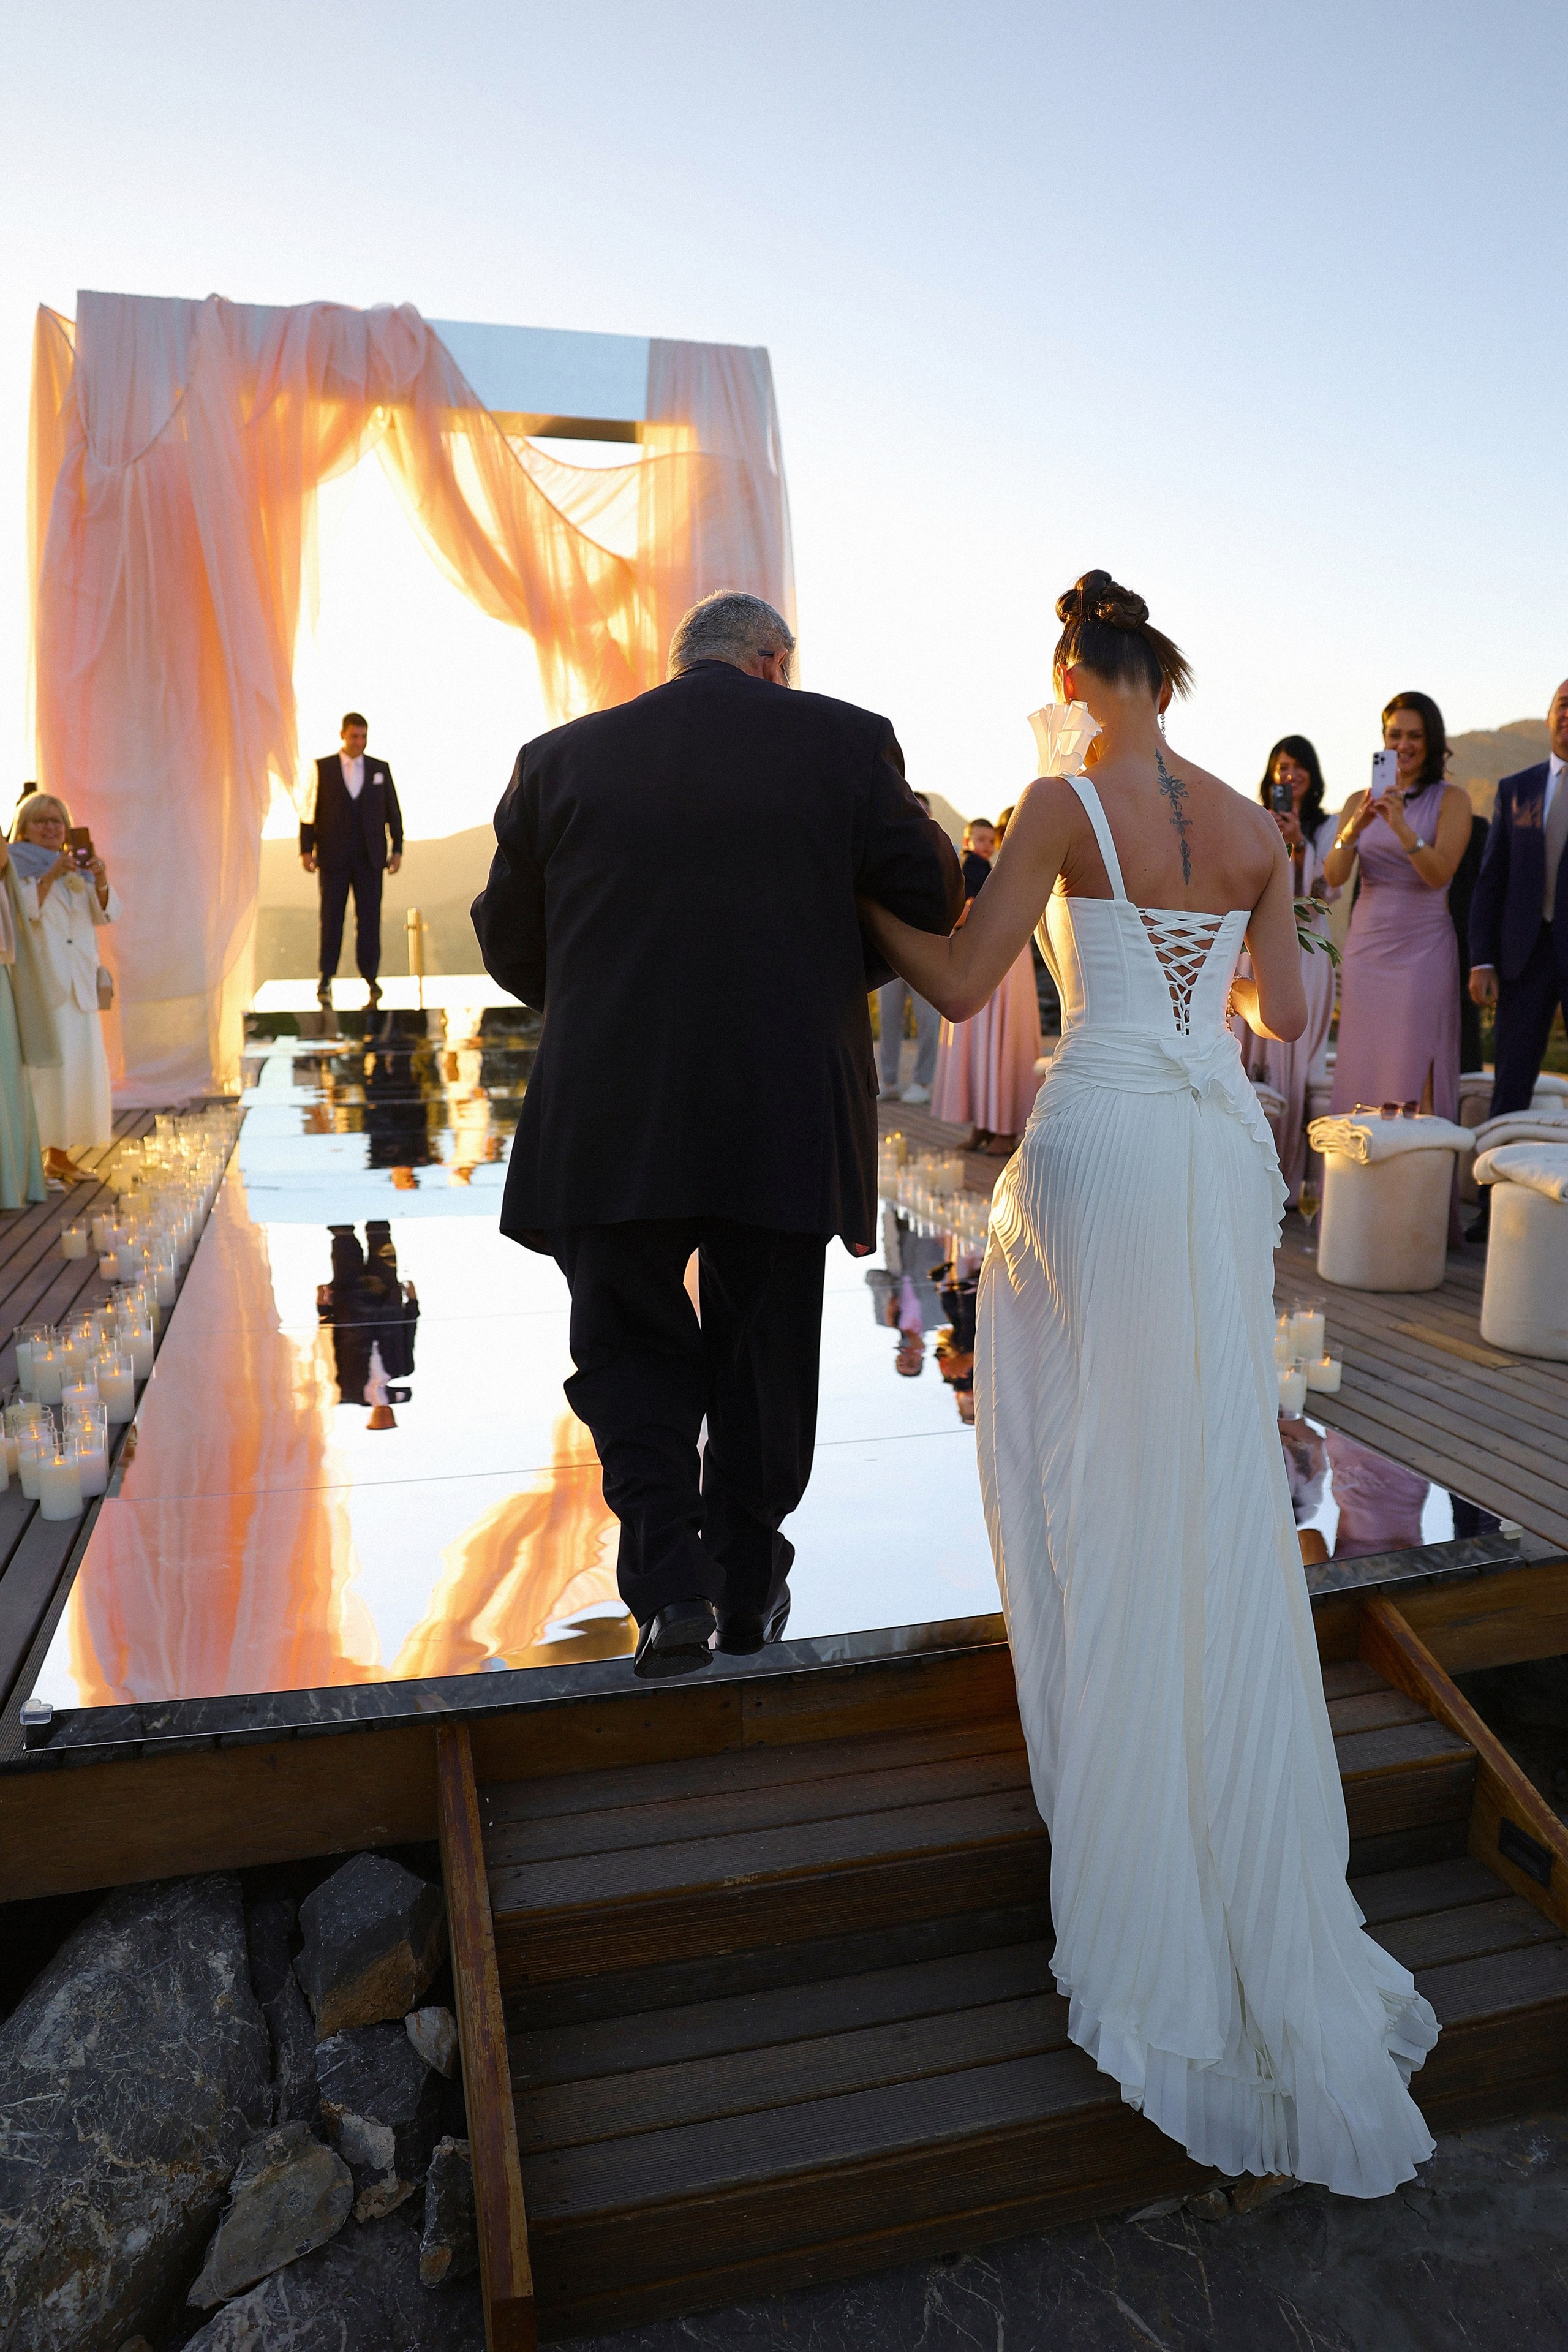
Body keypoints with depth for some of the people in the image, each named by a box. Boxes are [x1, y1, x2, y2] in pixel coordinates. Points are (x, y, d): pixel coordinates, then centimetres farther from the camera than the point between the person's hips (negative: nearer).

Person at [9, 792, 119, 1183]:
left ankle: (60, 1154, 11)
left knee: (80, 1065, 4)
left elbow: (104, 915, 8)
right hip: (37, 983, -6)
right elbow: (22, 911, -13)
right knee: (43, 1066, -12)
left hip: (79, 984, 6)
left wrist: (100, 882, -10)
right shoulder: (14, 866, 2)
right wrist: (49, 876, -21)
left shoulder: (77, 868, 19)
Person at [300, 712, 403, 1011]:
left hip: (370, 857, 1)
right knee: (331, 916, 0)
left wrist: (397, 848, 2)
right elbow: (310, 809, 3)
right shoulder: (322, 768, 5)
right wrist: (306, 849, -4)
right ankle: (326, 978, 5)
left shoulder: (380, 769, 10)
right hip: (333, 857, -1)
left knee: (369, 916, -1)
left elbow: (393, 811, 10)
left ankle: (370, 976, 5)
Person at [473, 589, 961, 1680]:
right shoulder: (844, 740, 2)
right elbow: (930, 895, 5)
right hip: (787, 1118, 0)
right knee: (763, 1359, 17)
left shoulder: (562, 758, 5)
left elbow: (509, 940, 10)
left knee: (633, 1352, 17)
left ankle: (672, 1579, 2)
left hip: (613, 1123, 0)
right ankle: (750, 1590, 30)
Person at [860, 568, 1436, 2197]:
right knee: (1216, 1477, 15)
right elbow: (1284, 1017, 12)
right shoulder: (1257, 826, 7)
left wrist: (862, 901, 9)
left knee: (1093, 1458, 12)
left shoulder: (1064, 806, -7)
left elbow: (961, 988, -7)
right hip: (1228, 1154, 5)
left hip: (1100, 1147, -5)